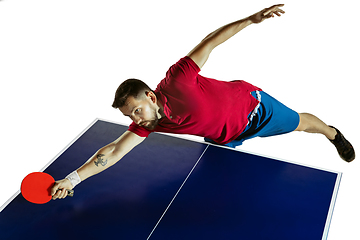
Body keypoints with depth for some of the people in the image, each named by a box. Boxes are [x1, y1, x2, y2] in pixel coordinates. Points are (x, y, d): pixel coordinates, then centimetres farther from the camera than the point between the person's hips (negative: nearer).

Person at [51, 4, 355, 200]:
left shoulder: (176, 81, -38)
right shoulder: (146, 124, -22)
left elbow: (208, 43, -33)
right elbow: (113, 152, -23)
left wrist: (250, 19, -37)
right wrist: (73, 178, -31)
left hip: (250, 104, -3)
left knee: (299, 123, 20)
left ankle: (332, 132, 51)